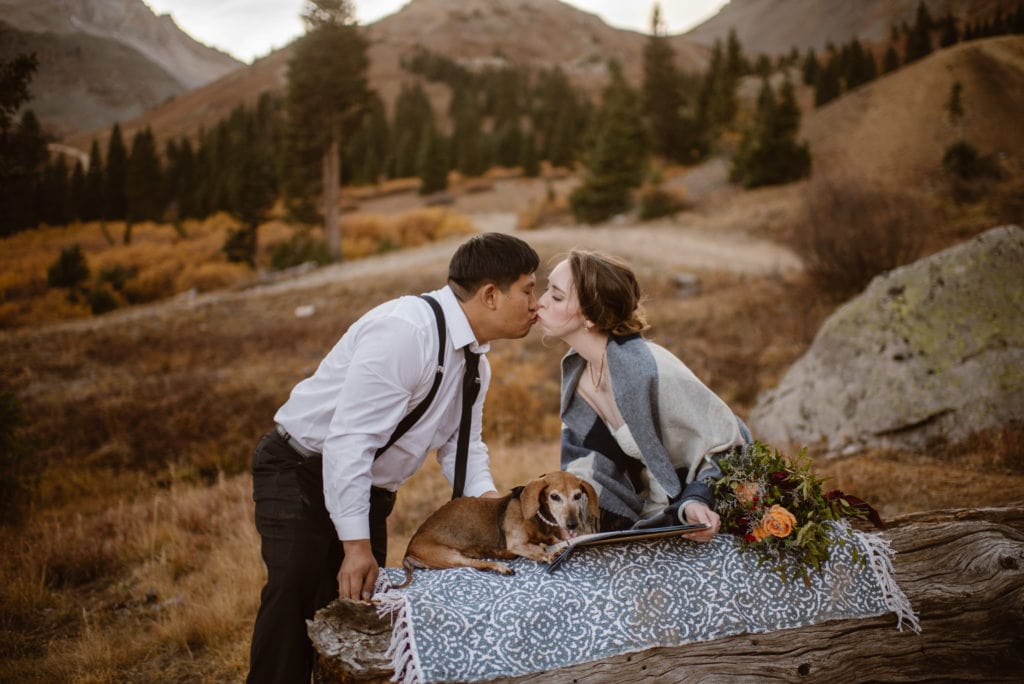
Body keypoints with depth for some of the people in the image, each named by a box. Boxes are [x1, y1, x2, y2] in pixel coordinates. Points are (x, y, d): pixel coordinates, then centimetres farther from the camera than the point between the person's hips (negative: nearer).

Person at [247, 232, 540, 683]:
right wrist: (357, 545, -29)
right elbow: (349, 438, -30)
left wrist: (487, 498, -8)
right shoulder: (405, 330, -26)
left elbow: (461, 443, 12)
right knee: (295, 594, -22)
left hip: (368, 486, 9)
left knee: (356, 605, 6)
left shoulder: (476, 361, 4)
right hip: (302, 473, -8)